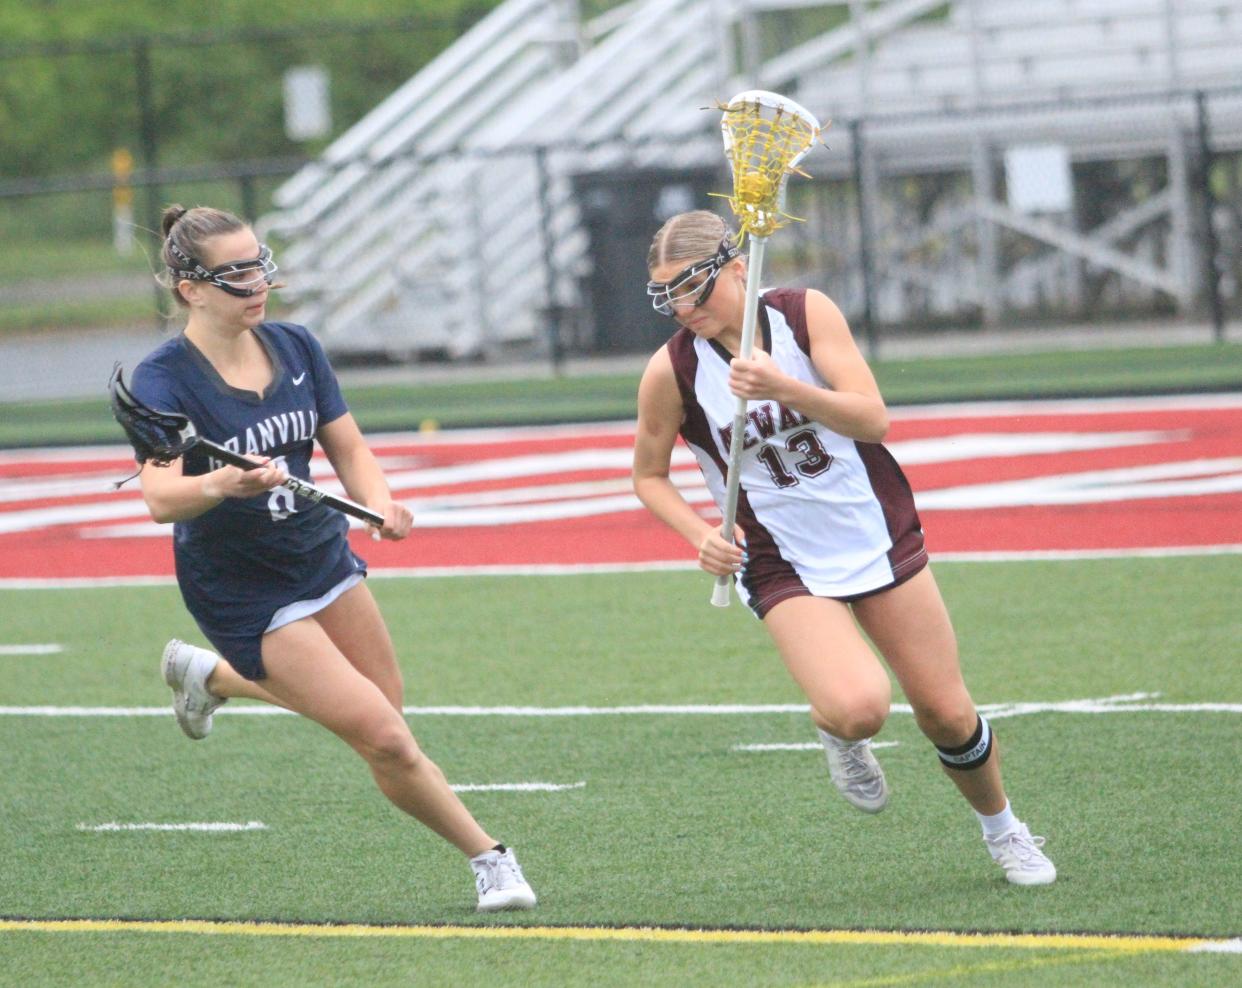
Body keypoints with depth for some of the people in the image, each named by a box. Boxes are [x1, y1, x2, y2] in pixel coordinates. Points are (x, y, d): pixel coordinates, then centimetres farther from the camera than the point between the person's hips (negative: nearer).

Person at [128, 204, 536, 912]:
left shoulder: (295, 347, -2)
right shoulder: (164, 380, -20)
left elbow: (349, 449, 0)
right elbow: (160, 498, -33)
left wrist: (380, 502, -21)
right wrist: (221, 486, -54)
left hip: (322, 555, 6)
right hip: (243, 595, -6)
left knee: (377, 710, 20)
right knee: (387, 741, -14)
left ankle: (211, 675, 41)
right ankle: (489, 858, 6)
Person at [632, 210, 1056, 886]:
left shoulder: (806, 312, -12)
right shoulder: (671, 371, -12)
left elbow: (871, 419, -20)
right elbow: (649, 476, 3)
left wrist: (784, 388, -36)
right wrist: (701, 535, -16)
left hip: (878, 535, 2)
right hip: (784, 569, -1)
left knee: (947, 716, 5)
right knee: (858, 708, -27)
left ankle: (1002, 829, 33)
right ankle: (837, 735, 10)